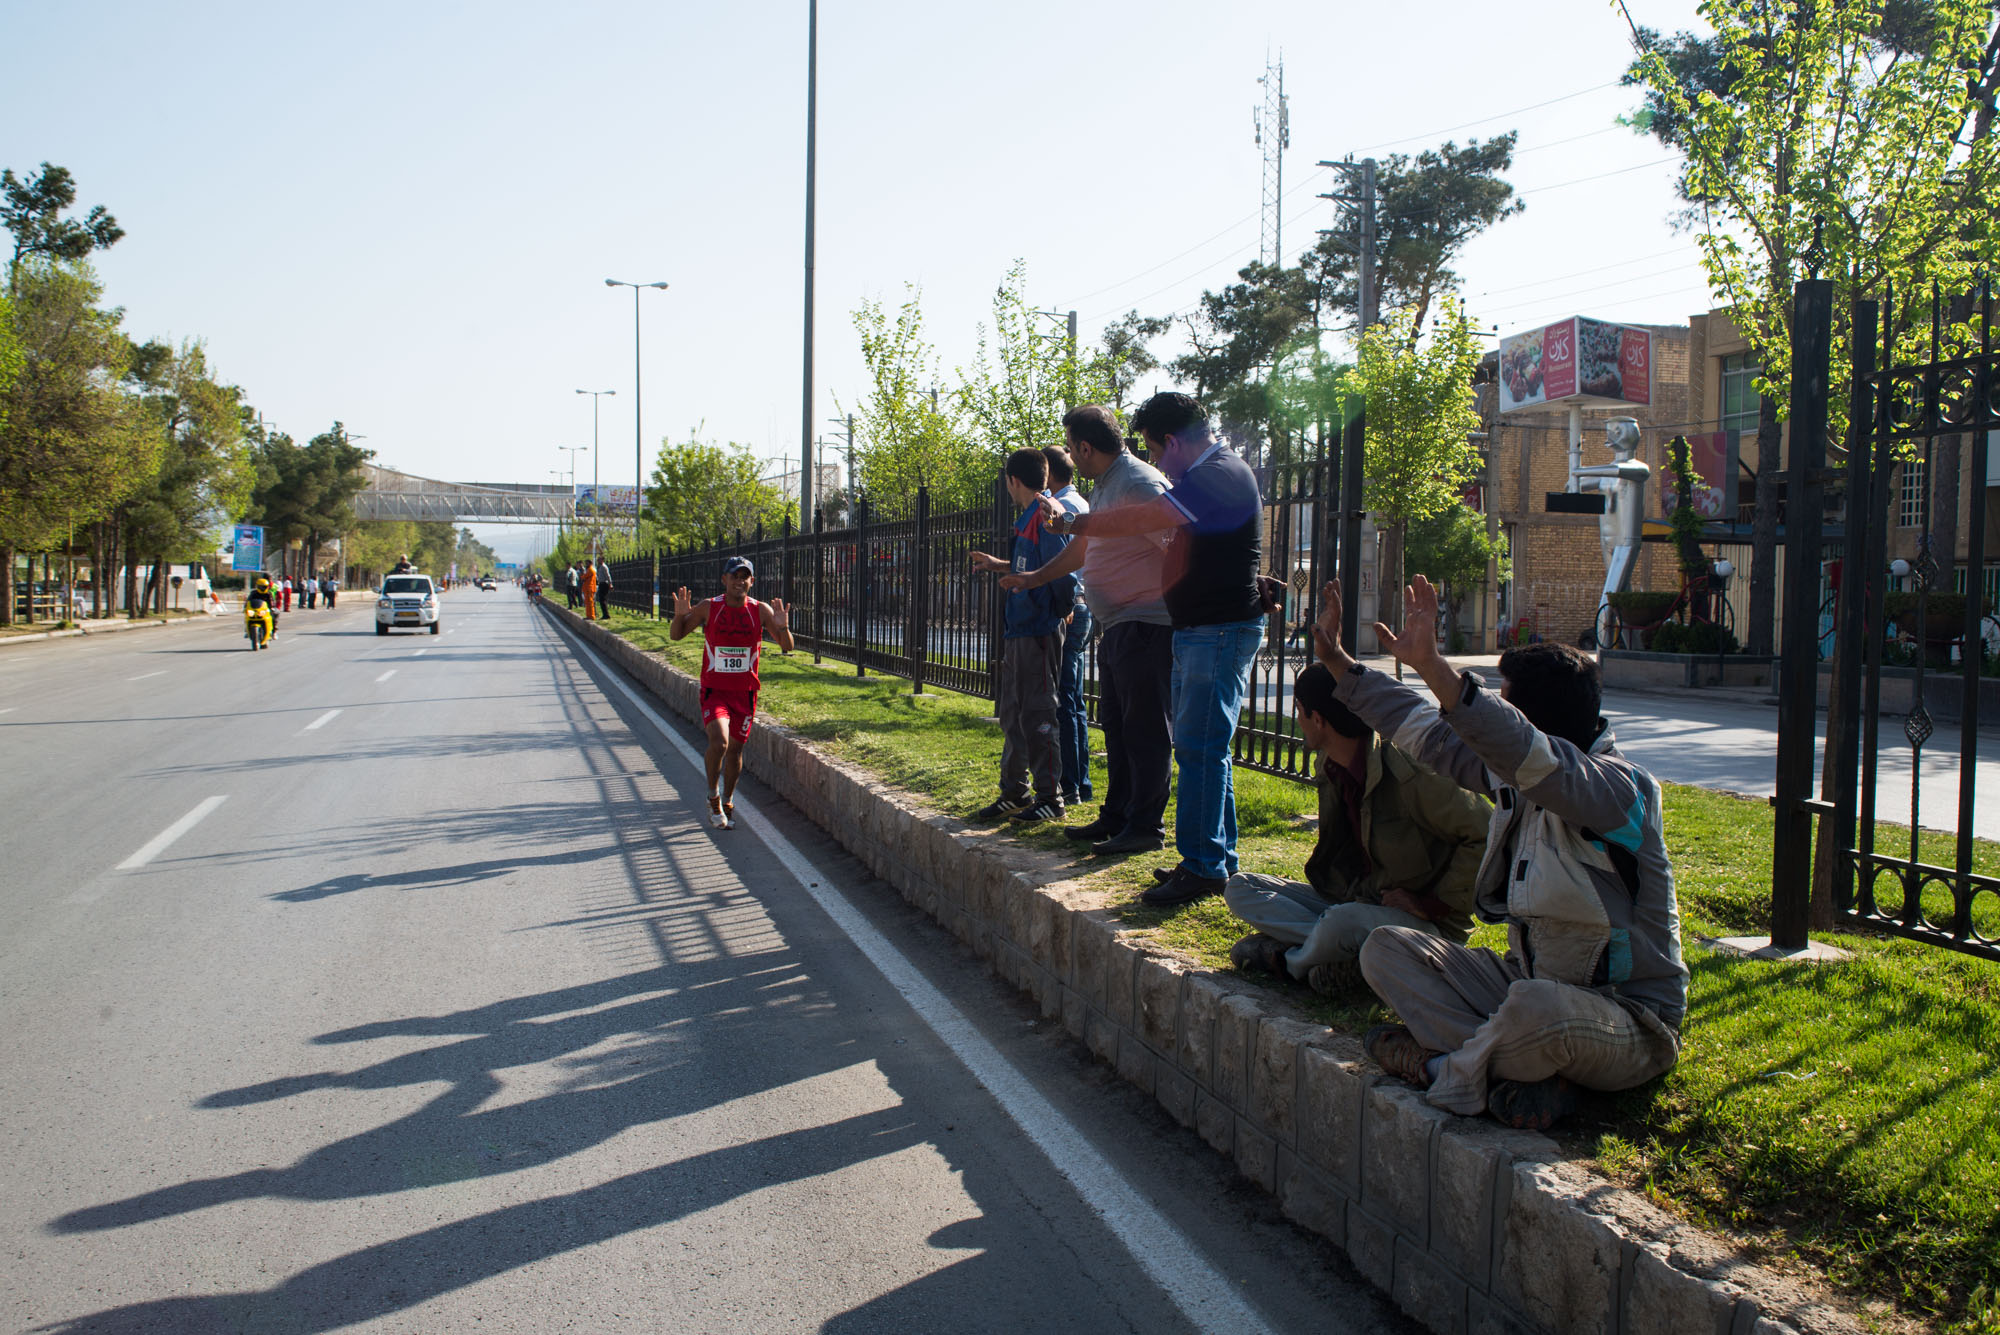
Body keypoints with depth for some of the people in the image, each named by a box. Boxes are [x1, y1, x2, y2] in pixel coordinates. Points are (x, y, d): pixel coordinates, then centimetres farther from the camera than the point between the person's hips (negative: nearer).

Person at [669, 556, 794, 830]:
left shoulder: (761, 610, -3)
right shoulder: (708, 608, -6)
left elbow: (787, 647, -4)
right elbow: (676, 635, 3)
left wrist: (783, 627, -25)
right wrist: (680, 615, -18)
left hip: (745, 692, 2)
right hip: (714, 691, -2)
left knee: (735, 749, 12)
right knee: (719, 742, -22)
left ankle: (727, 803, 33)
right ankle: (713, 797, 3)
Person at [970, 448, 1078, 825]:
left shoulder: (1047, 514, -14)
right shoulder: (1029, 517, 16)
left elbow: (1062, 568, -20)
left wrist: (1064, 610, -9)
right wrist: (998, 565, 31)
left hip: (1040, 630, -10)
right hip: (1019, 629, 10)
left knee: (1037, 713, -6)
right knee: (1012, 713, 13)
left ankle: (1050, 798, 2)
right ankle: (1015, 793, 22)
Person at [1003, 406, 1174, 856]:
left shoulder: (1139, 485, -16)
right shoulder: (1103, 486, 18)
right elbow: (1082, 547, 32)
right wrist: (1036, 578, 37)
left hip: (1146, 626, -11)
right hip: (1116, 627, 11)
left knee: (1146, 730, -4)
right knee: (1116, 726, 15)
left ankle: (1146, 826, 1)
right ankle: (1116, 816, 23)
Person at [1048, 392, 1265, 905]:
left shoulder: (1221, 475, -16)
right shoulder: (1209, 473, 17)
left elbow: (1144, 520, -19)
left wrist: (1076, 524, -9)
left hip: (1221, 630, -11)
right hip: (1198, 630, 11)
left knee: (1199, 747, -11)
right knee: (1201, 747, 13)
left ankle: (1204, 867, -7)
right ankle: (1219, 858, 20)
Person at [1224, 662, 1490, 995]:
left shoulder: (1408, 773, -23)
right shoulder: (1330, 766, 3)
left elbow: (1490, 833, -20)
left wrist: (1434, 902, -17)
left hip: (1429, 923, -8)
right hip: (1356, 901, 8)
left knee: (1343, 922, -40)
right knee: (1240, 888, -2)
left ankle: (1287, 960, -8)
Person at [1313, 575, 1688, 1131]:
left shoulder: (1617, 786, -22)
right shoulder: (1516, 774, 3)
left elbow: (1530, 755, -42)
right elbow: (1428, 731, 13)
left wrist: (1433, 667, -50)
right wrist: (1338, 662, 15)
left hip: (1629, 1023, -8)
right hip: (1532, 982, 8)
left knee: (1535, 1006, -42)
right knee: (1385, 949, -4)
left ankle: (1445, 1074, -10)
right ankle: (1522, 1077, -18)